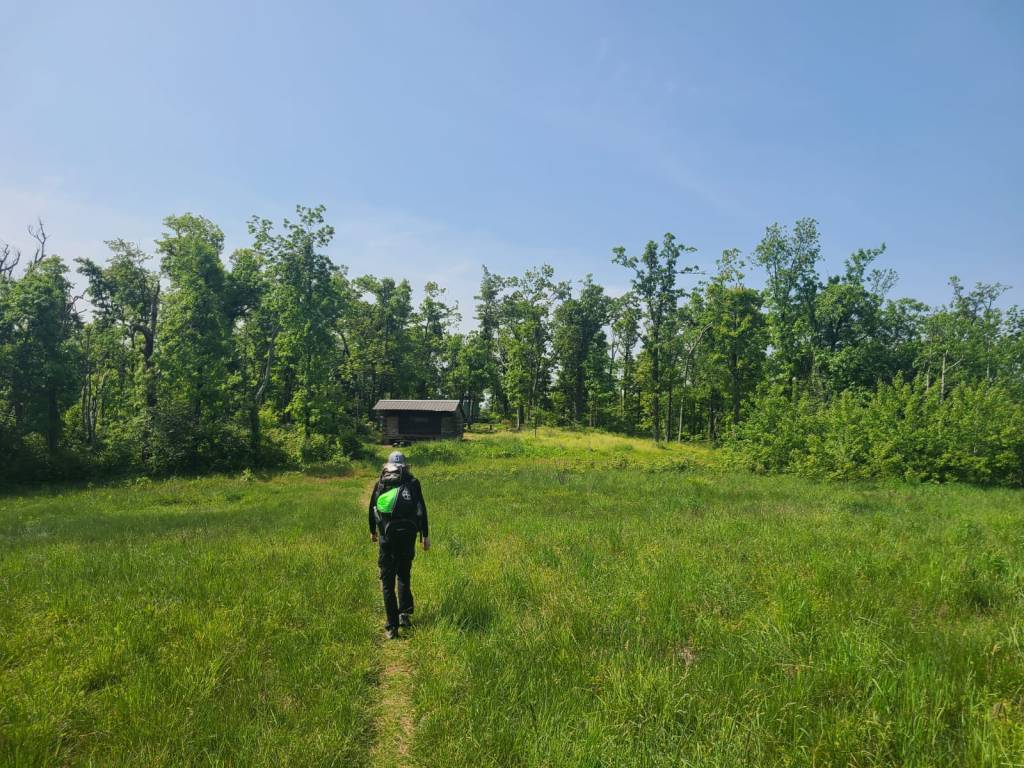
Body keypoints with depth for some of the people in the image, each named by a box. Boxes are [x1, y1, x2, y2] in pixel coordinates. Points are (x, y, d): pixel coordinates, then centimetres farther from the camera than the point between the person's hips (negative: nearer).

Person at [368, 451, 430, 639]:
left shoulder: (380, 483, 8)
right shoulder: (412, 483, 4)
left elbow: (372, 508, 15)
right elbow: (422, 509, 1)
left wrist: (373, 531, 29)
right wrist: (425, 535, 6)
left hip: (386, 536, 0)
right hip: (407, 535, 0)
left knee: (387, 581, 6)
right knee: (404, 576, 21)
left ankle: (392, 626, 3)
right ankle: (404, 614, 10)